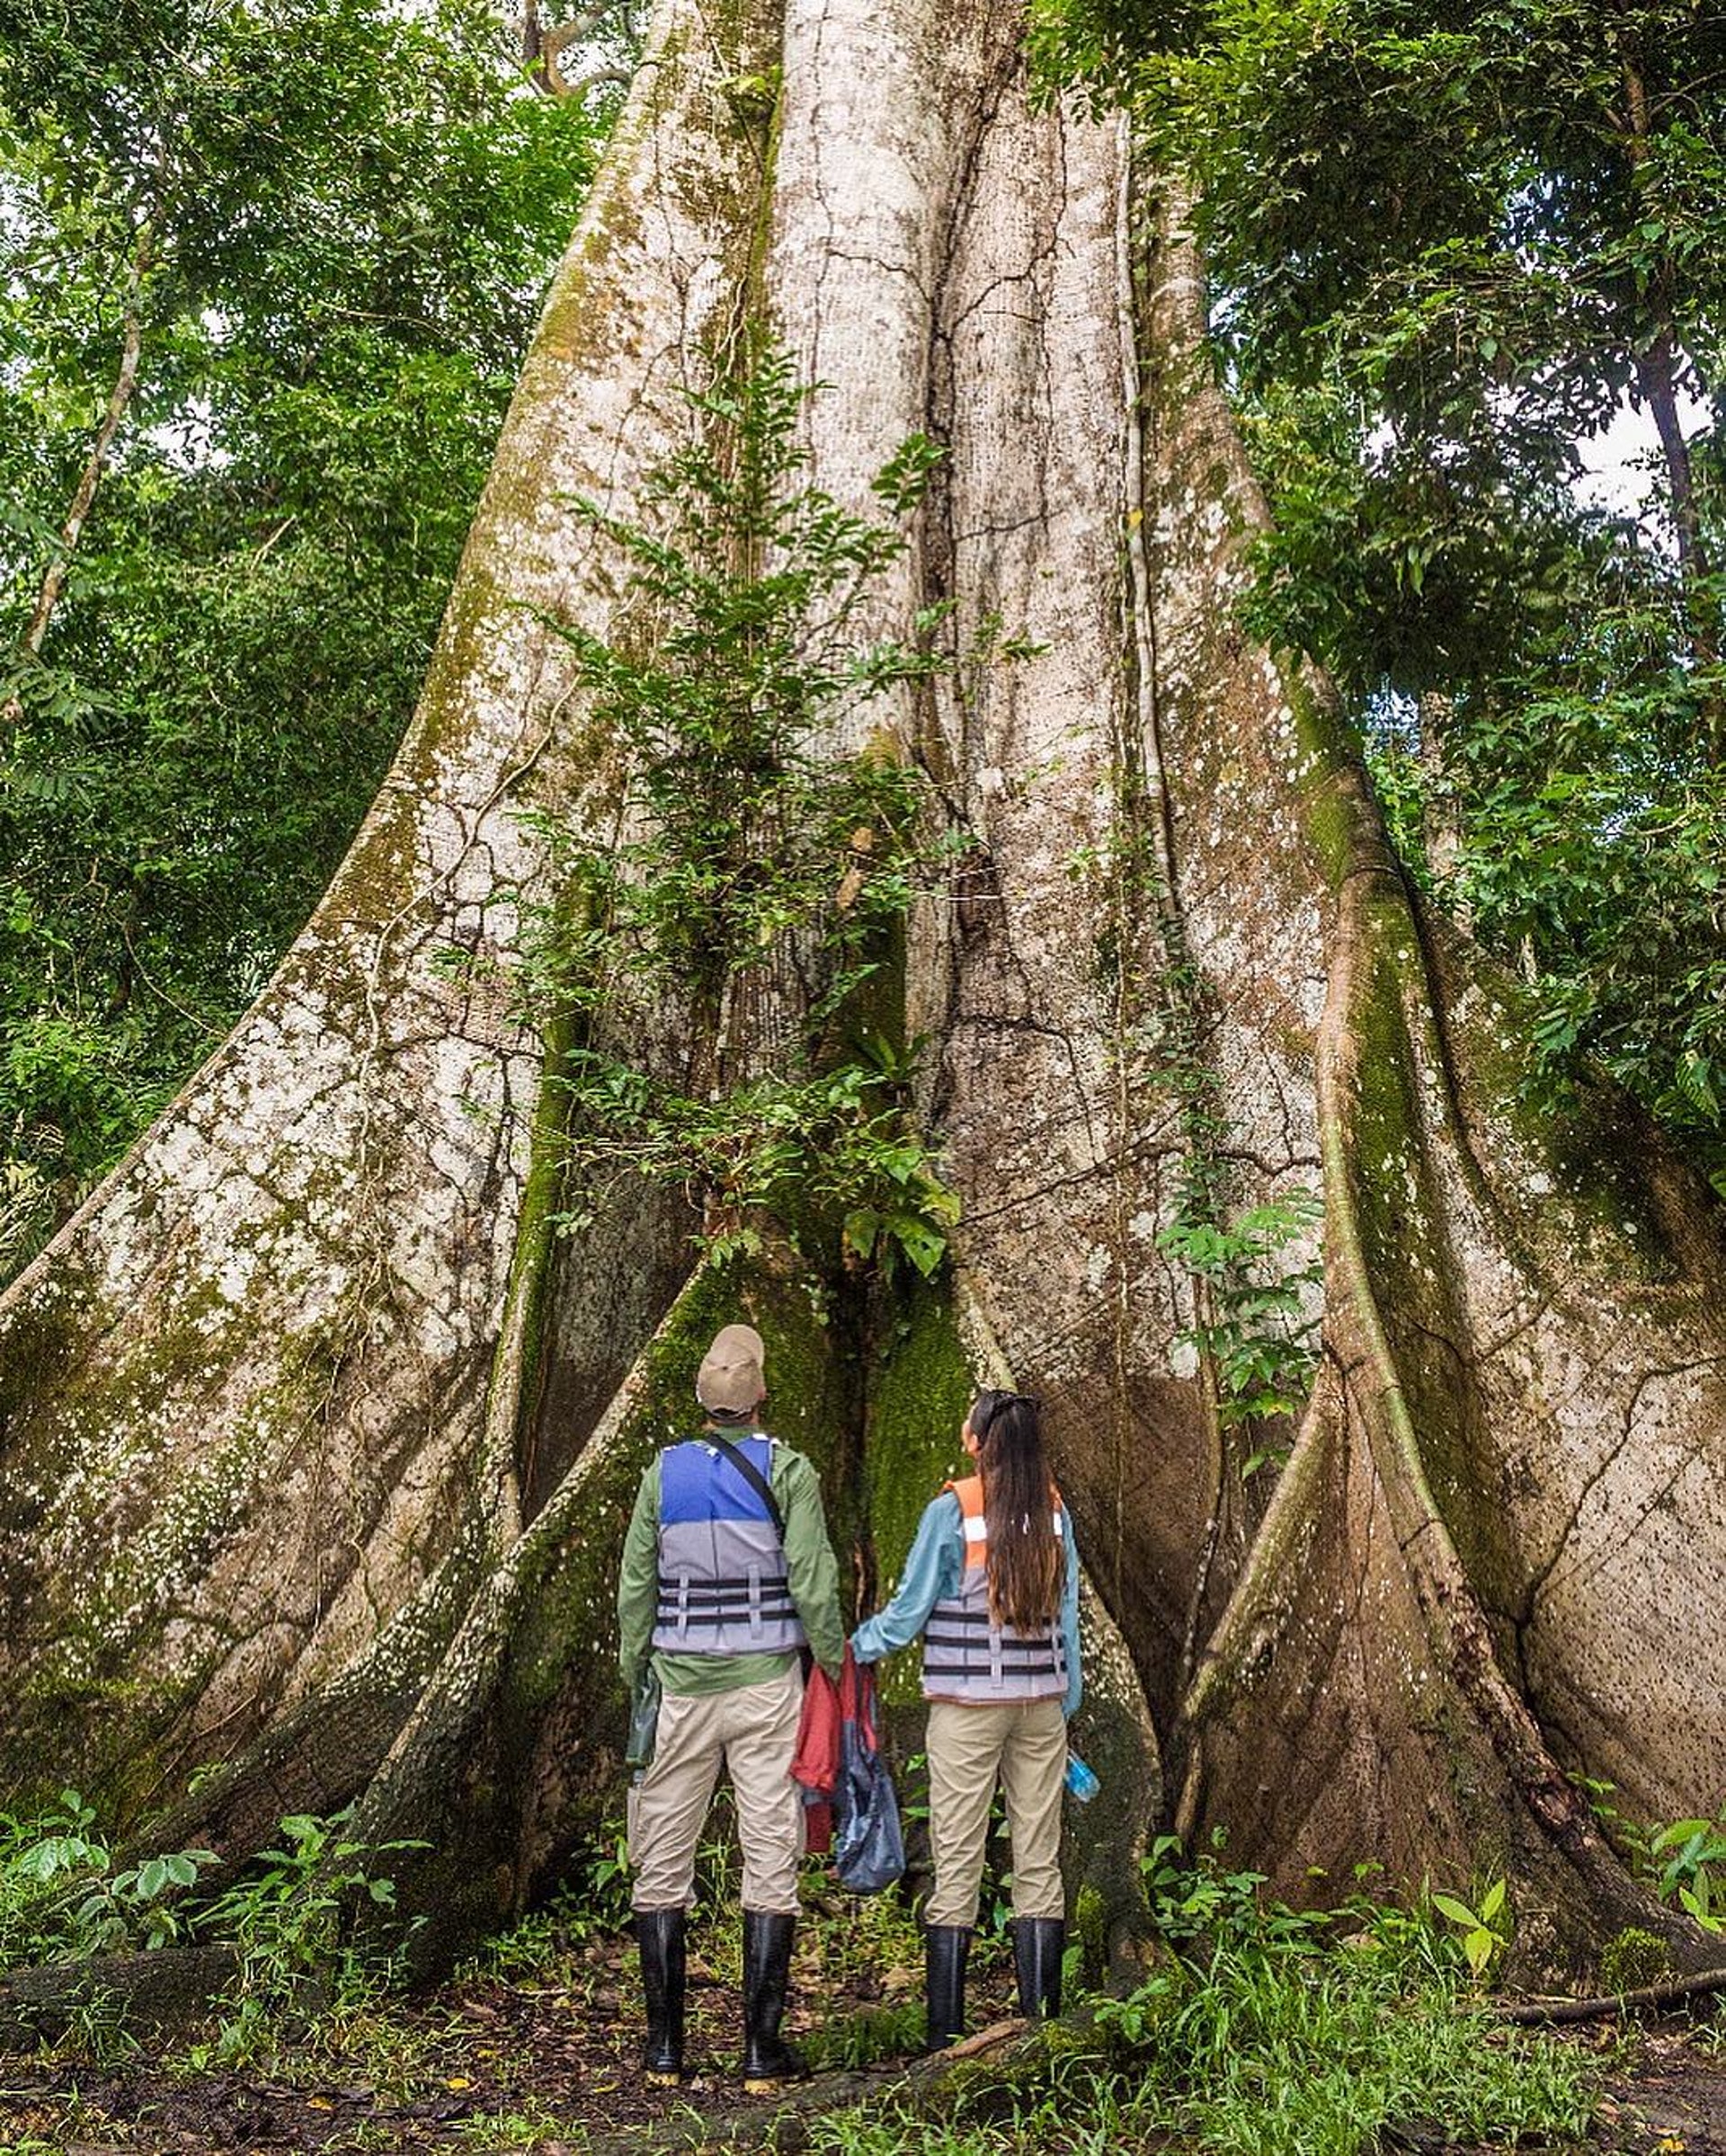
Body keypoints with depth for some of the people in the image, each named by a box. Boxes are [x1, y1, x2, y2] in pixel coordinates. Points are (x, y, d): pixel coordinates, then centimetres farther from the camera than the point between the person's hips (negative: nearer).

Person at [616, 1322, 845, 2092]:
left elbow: (635, 1587, 3)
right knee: (771, 1862, 4)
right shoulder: (788, 1470, -5)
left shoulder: (664, 1472, 2)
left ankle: (664, 2047, 14)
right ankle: (762, 2048, 6)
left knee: (663, 1862, 10)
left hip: (680, 1684, 2)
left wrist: (634, 1680, 11)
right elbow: (813, 1585, -8)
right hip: (767, 1683, -2)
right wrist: (837, 1669, 2)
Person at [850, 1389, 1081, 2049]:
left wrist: (849, 1648, 10)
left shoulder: (951, 1511, -9)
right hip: (1041, 1704, 4)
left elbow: (909, 1613, -4)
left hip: (967, 1707, -4)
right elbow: (1068, 1616, 8)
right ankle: (1042, 2027, 12)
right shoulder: (1054, 1512, 4)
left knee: (957, 1864, 1)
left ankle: (946, 2035, 4)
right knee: (1039, 1863, 9)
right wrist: (1068, 1699, 16)